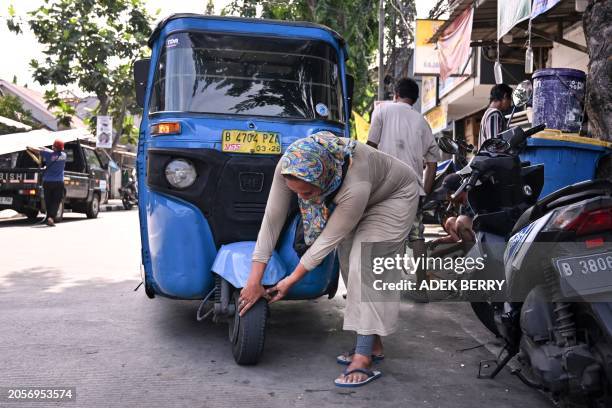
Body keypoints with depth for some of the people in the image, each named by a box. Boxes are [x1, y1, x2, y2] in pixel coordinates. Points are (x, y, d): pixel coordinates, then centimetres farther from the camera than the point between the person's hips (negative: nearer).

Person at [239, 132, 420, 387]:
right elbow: (272, 218, -25)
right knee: (350, 263, 1)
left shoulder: (355, 187, -45)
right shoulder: (289, 167, -31)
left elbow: (330, 238, -33)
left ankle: (364, 357, -18)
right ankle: (373, 344, 15)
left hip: (394, 195, -6)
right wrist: (254, 279, -24)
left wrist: (291, 280, -22)